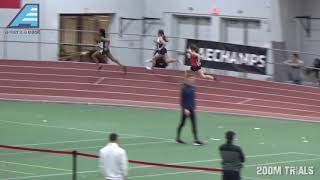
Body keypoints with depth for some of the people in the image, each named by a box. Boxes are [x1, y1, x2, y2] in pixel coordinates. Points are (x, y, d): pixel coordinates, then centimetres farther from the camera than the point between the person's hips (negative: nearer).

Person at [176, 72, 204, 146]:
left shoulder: (192, 88, 8)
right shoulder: (184, 88, -14)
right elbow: (182, 99, -17)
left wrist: (193, 107, 16)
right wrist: (185, 109, -22)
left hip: (191, 108, 7)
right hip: (186, 108, -7)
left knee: (194, 124, 0)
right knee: (182, 123, 4)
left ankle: (196, 140, -1)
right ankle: (178, 138, 17)